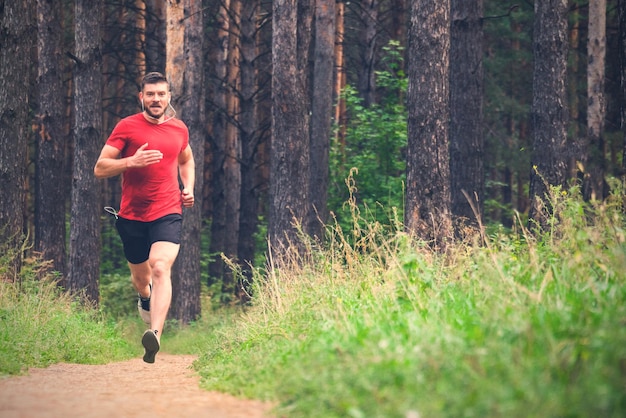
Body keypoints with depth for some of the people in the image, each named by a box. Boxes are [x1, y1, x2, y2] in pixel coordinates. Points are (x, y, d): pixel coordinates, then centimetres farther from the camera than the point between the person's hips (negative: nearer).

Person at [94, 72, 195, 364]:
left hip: (168, 214, 0)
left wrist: (188, 188, 12)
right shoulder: (127, 127, -3)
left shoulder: (179, 129, 8)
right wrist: (132, 162, -22)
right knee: (140, 275, 16)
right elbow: (100, 169, -6)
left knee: (161, 268, -23)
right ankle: (145, 298, 55)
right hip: (132, 216, 0)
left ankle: (155, 334, -38)